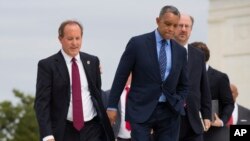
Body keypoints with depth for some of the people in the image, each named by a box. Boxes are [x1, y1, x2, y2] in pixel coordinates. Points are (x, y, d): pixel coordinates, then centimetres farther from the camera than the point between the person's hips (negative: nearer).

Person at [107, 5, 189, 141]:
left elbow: (184, 84, 19)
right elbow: (121, 77, 0)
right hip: (141, 110, -4)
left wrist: (178, 104, 4)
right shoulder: (137, 43, -4)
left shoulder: (180, 51, 8)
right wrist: (112, 106, -1)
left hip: (169, 112, 4)